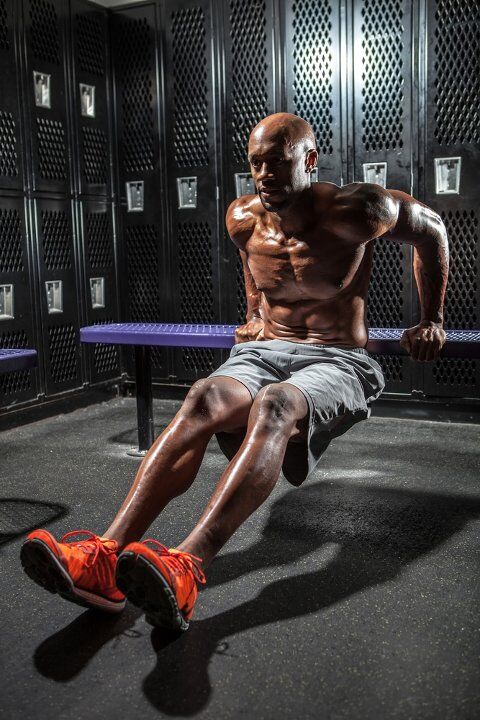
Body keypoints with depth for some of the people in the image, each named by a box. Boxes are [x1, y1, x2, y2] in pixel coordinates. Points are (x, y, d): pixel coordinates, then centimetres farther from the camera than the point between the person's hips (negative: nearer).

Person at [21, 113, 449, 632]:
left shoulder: (354, 211, -9)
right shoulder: (243, 220, 5)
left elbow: (430, 229, 7)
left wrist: (432, 322, 11)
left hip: (338, 361, -4)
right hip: (262, 351, 4)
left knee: (273, 405, -40)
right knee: (202, 400, -32)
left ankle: (185, 569, -55)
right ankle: (107, 555, -45)